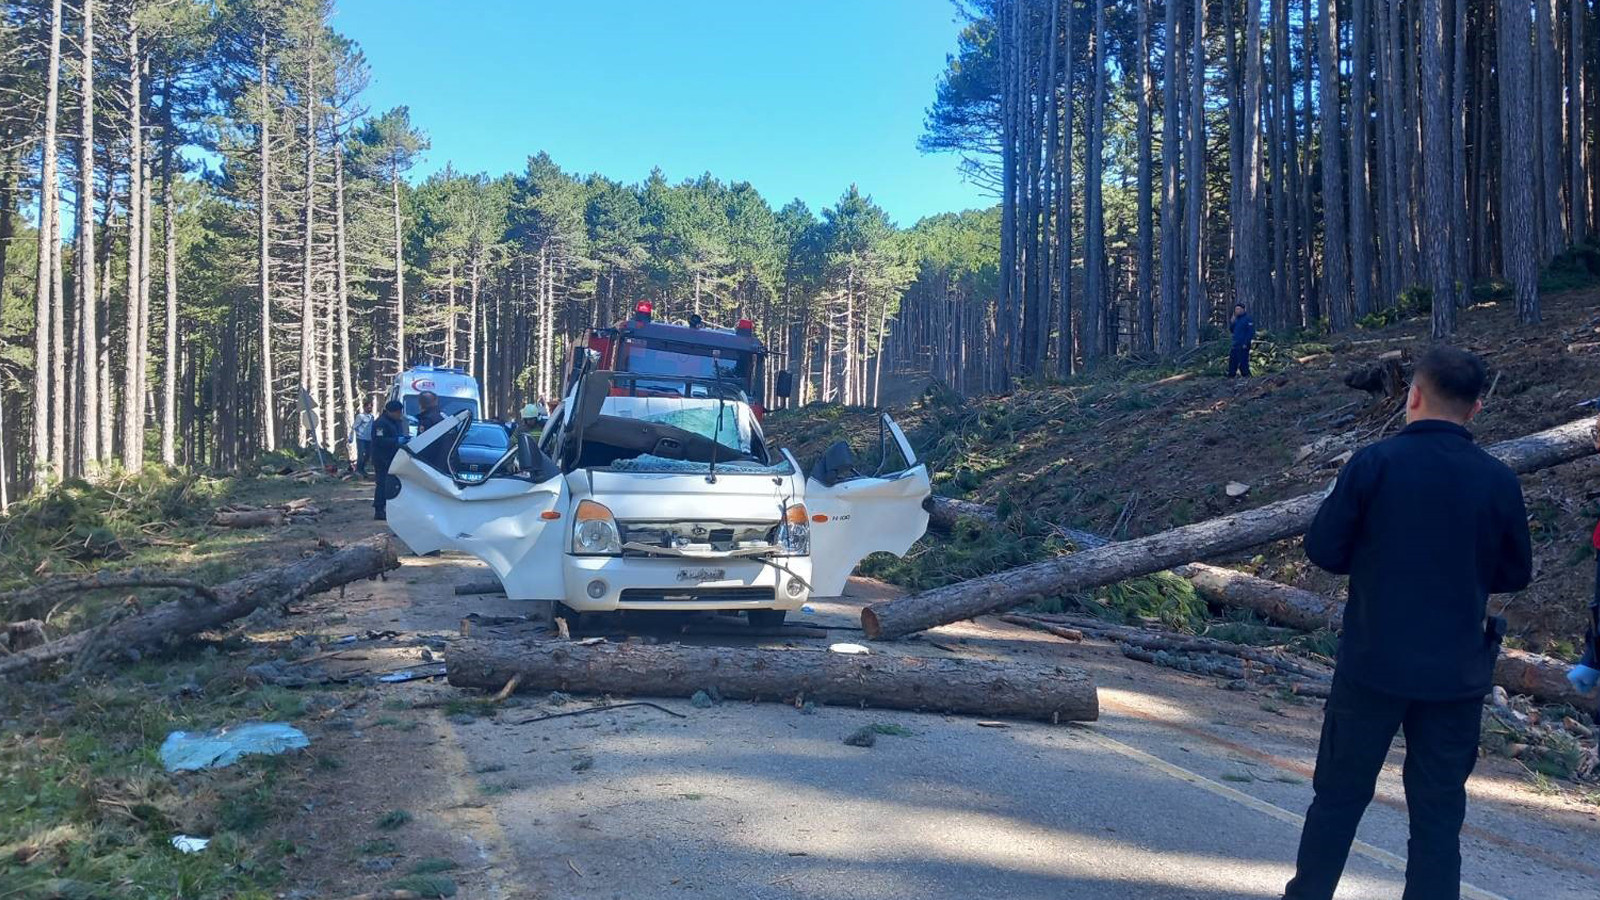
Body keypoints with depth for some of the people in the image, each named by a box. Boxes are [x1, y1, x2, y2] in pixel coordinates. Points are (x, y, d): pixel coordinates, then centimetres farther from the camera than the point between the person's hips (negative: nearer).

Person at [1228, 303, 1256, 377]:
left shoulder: (1247, 318, -9)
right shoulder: (1236, 319, 16)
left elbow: (1251, 332, -15)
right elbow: (1232, 330, 20)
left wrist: (1246, 344, -19)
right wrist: (1232, 323, 1)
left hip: (1243, 346, -8)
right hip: (1235, 345, 8)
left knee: (1243, 362, -7)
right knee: (1232, 361, 8)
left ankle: (1246, 376, 0)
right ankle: (1230, 377, 14)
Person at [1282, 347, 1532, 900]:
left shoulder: (1375, 463, -11)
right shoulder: (1499, 481, -4)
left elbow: (1323, 550, -7)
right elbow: (1515, 574, 7)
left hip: (1373, 664, -1)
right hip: (1457, 673, 2)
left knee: (1339, 792, 12)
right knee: (1438, 809, 11)